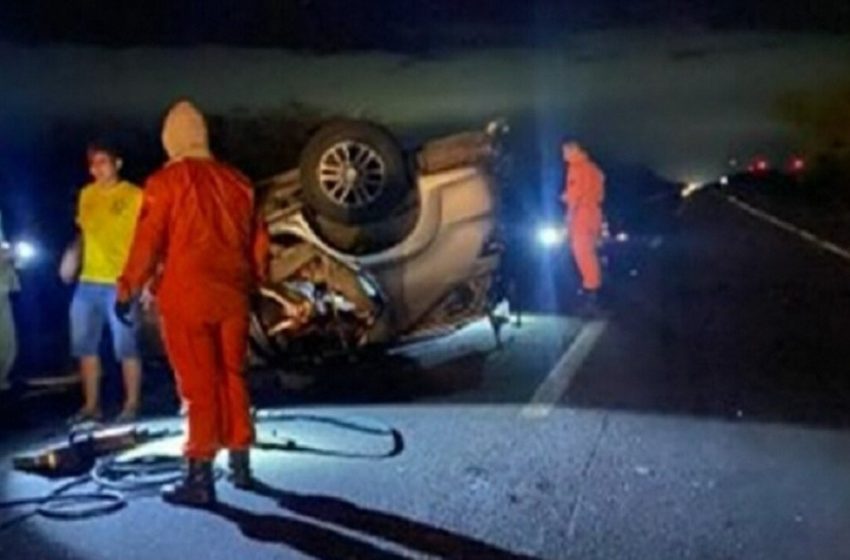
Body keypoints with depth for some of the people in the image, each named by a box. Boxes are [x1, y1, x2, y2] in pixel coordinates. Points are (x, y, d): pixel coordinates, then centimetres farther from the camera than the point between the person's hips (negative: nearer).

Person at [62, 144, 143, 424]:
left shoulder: (135, 196, -5)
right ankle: (91, 405, 20)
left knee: (125, 347, -3)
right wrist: (72, 254, 3)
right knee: (85, 346, 9)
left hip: (120, 284, -6)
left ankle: (131, 405, 8)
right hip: (87, 282, 6)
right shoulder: (86, 194, 13)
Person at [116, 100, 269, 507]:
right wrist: (252, 282, 24)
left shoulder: (165, 182, -5)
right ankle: (240, 464, 22)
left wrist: (128, 290, 3)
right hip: (232, 295, 5)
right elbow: (258, 243, 13)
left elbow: (148, 241, -7)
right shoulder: (236, 181, 9)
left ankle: (199, 478, 0)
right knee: (232, 377, 14)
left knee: (197, 384, -2)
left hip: (186, 296, -4)